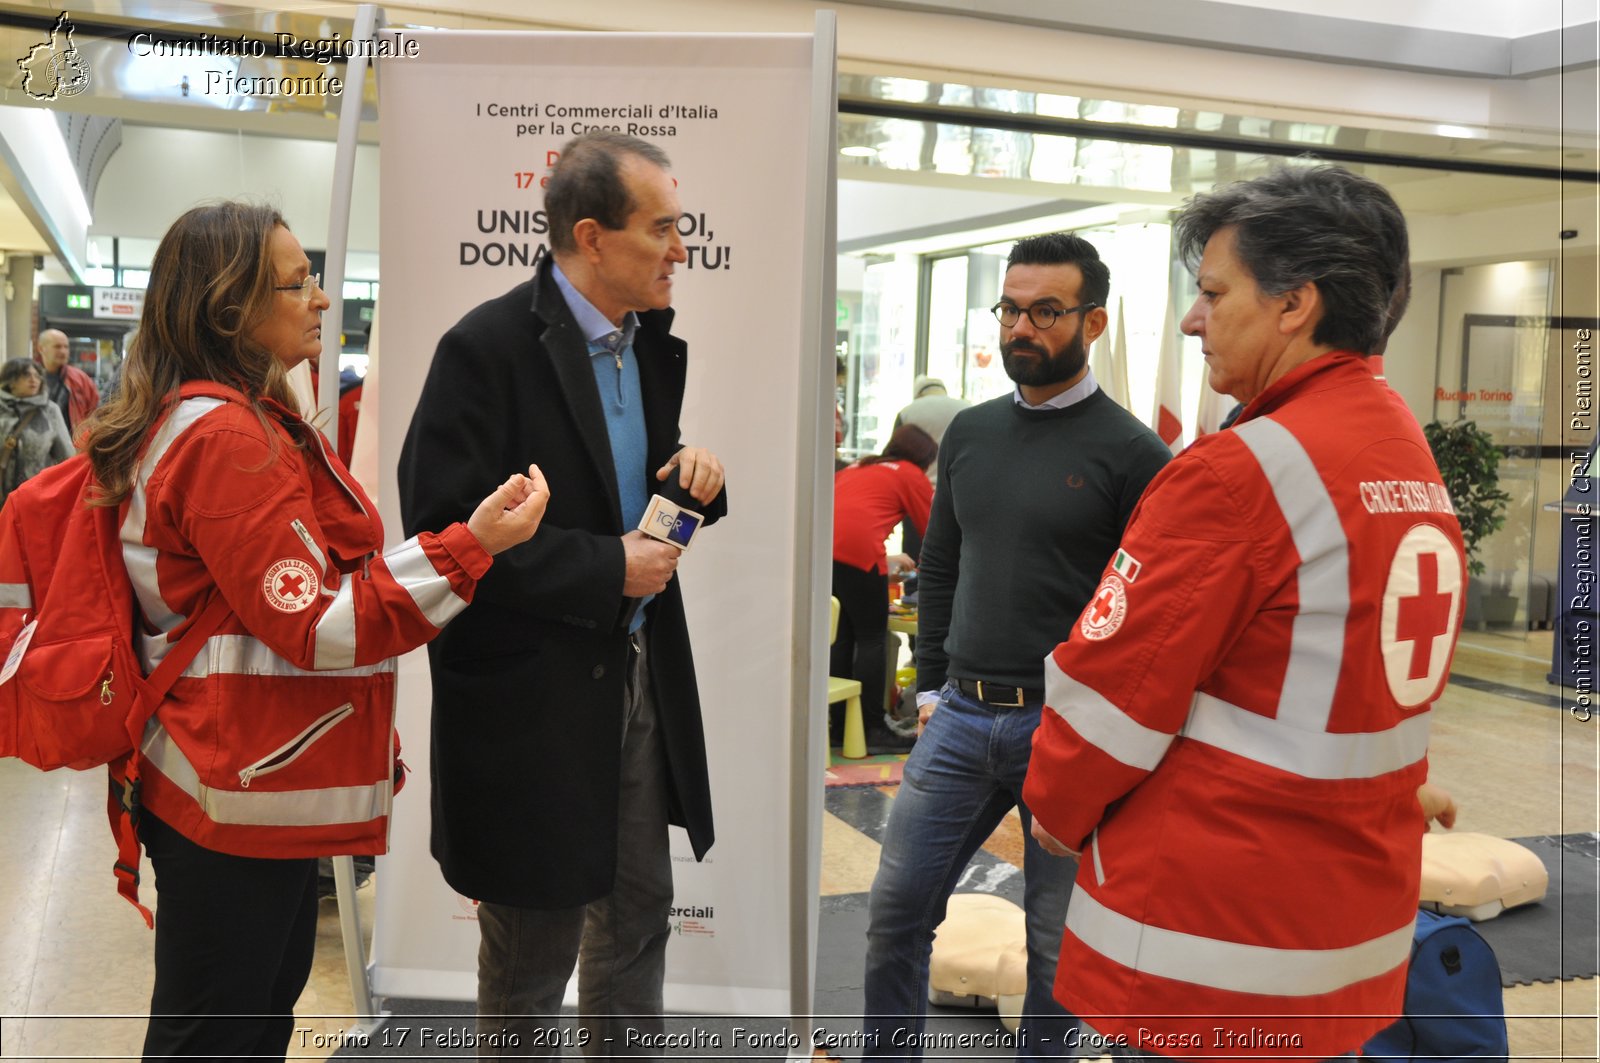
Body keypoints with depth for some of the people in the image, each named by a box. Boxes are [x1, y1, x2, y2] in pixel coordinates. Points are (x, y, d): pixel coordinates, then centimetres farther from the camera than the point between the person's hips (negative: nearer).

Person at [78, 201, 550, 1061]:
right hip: (241, 799, -10)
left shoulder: (249, 420, 13)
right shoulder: (228, 437, -20)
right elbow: (313, 627, -23)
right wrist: (472, 546, -26)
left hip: (261, 786, 10)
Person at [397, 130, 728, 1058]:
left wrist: (695, 475, -4)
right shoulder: (489, 347, -17)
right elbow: (444, 529, -20)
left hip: (642, 672, 7)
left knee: (639, 917, 20)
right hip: (532, 692, -7)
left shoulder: (653, 340, 7)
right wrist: (605, 569, -20)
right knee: (532, 952, 11)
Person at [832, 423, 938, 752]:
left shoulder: (856, 468, 32)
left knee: (841, 637, 14)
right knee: (872, 639, 4)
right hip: (856, 548, -6)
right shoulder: (912, 476, 14)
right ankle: (872, 728, 5)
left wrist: (886, 560, 46)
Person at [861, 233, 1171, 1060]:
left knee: (1057, 944, 10)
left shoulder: (1131, 453, -8)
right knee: (896, 909, 9)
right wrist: (931, 684, 12)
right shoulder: (970, 433, 9)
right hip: (960, 715, 5)